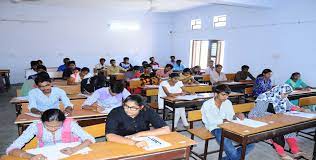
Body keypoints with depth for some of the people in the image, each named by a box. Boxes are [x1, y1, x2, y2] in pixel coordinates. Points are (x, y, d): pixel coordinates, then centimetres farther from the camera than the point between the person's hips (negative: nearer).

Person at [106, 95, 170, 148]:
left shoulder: (147, 112, -12)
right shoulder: (116, 113, -17)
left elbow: (166, 130, -15)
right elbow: (109, 136, -27)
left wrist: (139, 134, -19)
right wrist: (134, 143, -38)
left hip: (143, 146, 1)